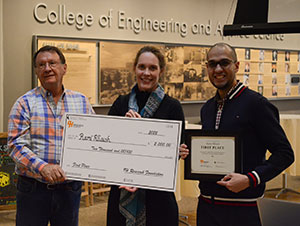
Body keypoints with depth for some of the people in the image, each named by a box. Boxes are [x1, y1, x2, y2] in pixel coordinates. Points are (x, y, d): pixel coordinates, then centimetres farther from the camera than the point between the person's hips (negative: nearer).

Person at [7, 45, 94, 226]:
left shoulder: (81, 102, 8)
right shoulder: (26, 103, -1)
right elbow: (16, 144, -9)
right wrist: (43, 167, -24)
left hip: (70, 189, 2)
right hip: (33, 189, -2)